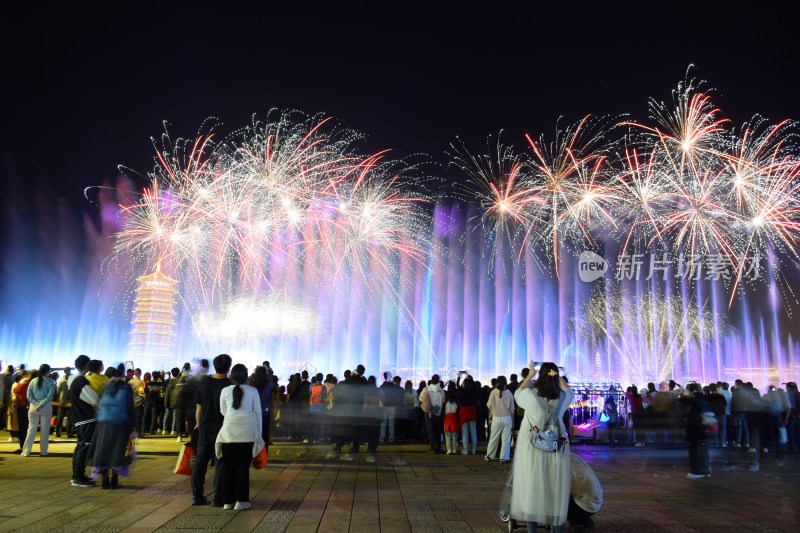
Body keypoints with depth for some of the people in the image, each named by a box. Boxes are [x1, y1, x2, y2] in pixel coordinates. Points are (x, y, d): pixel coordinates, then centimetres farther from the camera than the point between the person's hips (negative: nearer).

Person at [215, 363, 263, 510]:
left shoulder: (225, 391, 1)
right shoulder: (252, 391, 0)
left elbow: (223, 411, 8)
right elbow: (258, 412, 3)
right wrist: (259, 432, 12)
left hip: (229, 430, 1)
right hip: (248, 431, -1)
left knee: (228, 466, 8)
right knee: (243, 466, 5)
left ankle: (227, 501, 13)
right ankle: (241, 501, 6)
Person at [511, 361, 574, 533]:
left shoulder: (530, 394, -10)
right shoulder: (562, 396, -4)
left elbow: (518, 393, 13)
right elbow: (568, 390, 21)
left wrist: (529, 375, 22)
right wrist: (557, 375, 27)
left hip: (532, 448, -2)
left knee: (531, 488, 5)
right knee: (556, 489, 10)